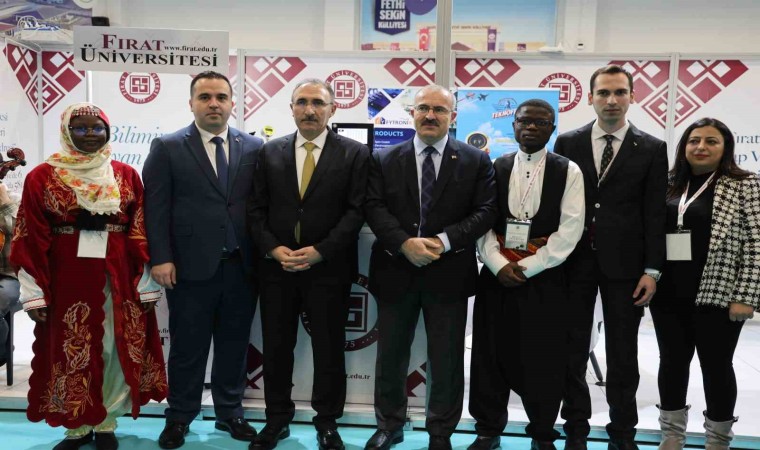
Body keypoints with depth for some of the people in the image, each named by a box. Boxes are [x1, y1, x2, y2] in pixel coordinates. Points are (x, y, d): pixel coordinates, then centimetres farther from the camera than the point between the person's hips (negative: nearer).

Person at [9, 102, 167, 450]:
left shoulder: (127, 176, 4)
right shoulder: (41, 177, 1)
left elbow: (141, 234, 3)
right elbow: (30, 240, -1)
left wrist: (147, 285, 0)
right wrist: (34, 292, -6)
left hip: (119, 279, 1)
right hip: (65, 280, -1)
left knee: (117, 350, 6)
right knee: (69, 353, 7)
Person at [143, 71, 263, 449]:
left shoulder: (253, 147, 7)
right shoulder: (167, 147, 2)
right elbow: (156, 207, -2)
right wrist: (161, 258, -9)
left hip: (241, 266, 2)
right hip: (190, 266, -2)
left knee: (234, 345, 13)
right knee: (187, 347, 10)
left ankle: (230, 413, 29)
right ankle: (179, 418, 27)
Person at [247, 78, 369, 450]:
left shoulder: (355, 154, -1)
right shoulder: (270, 151, 8)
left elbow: (356, 211, -7)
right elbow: (257, 209, 6)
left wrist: (320, 251, -15)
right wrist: (273, 249, -10)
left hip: (329, 269, -2)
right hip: (276, 267, 3)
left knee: (329, 350, 9)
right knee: (276, 348, 12)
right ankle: (277, 419, 29)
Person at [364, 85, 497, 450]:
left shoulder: (476, 161, 3)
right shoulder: (384, 159, 6)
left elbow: (485, 212, -4)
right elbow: (374, 208, -3)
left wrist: (444, 240, -17)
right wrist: (405, 243, -18)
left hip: (449, 273, -1)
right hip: (395, 270, 1)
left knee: (447, 360, 8)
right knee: (390, 356, 13)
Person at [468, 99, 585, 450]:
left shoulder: (568, 172, 1)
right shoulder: (494, 168, 8)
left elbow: (569, 231, -6)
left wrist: (528, 267, -12)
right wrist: (499, 264, -11)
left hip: (545, 278, -2)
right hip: (497, 274, 2)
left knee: (543, 360, 5)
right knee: (491, 355, 6)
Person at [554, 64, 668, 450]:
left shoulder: (652, 149, 2)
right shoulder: (567, 143, 4)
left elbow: (655, 214, -1)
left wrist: (651, 270, -7)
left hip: (623, 262, -1)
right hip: (574, 259, 1)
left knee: (623, 355, 9)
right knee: (572, 350, 9)